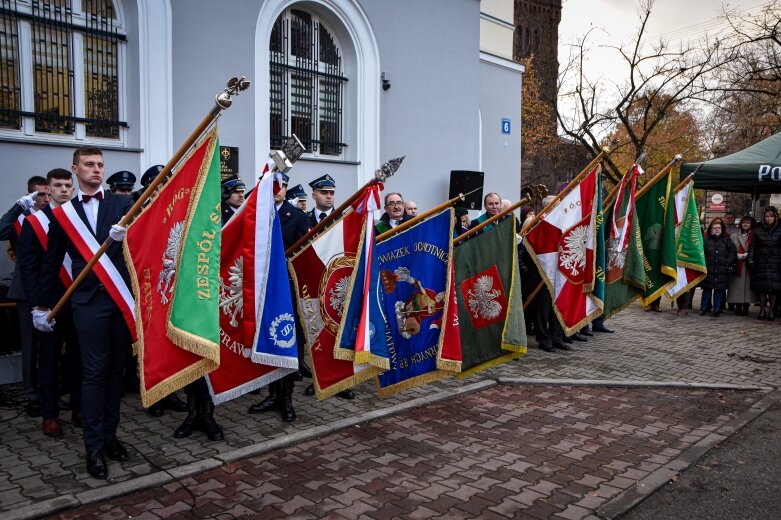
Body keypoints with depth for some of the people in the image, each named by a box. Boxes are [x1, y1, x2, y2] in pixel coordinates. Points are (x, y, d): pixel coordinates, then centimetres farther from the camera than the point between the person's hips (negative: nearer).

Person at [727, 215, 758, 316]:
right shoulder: (734, 236, 10)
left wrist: (746, 255, -9)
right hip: (737, 265, 0)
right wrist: (738, 256, -10)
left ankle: (746, 308, 5)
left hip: (749, 265, 0)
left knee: (747, 284, -3)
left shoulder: (754, 237, 8)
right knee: (737, 285, -2)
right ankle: (738, 308, 5)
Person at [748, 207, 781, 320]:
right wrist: (750, 260, 0)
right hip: (761, 263, 1)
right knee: (762, 287, 2)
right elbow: (752, 247, 7)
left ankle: (771, 310, 7)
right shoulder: (758, 230, 7)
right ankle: (762, 310, 10)